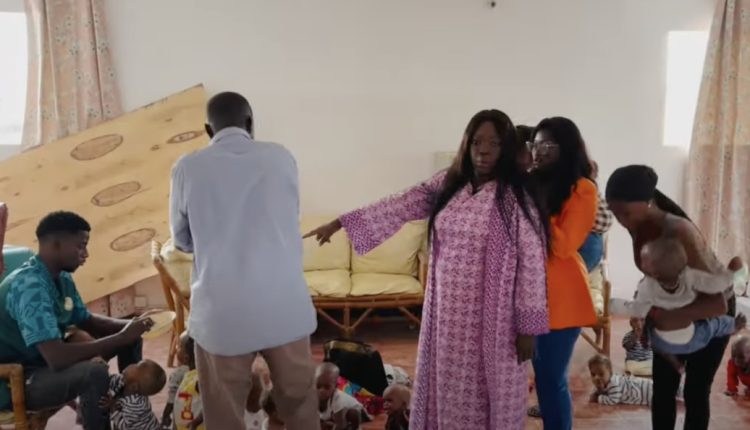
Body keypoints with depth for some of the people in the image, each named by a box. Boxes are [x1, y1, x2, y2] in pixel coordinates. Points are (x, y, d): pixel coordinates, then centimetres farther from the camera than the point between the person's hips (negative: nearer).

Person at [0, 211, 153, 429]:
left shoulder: (61, 277, -1)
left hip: (46, 359, 10)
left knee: (131, 339, 5)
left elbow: (86, 321, 13)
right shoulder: (30, 286, -29)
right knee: (94, 372, -35)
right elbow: (57, 358, -37)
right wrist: (121, 337, -29)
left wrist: (128, 327, -6)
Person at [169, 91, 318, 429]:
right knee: (299, 400, 18)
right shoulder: (281, 157, 1)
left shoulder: (188, 168, -3)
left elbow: (182, 240, 10)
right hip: (284, 304, 1)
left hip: (221, 311, -1)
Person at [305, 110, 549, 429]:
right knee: (447, 384, 16)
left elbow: (532, 261, -11)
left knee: (490, 391, 9)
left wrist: (528, 326, -12)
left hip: (492, 315, -4)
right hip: (448, 311, 5)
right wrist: (339, 223, -1)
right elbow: (400, 205, 3)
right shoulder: (448, 184, 3)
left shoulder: (516, 195, -11)